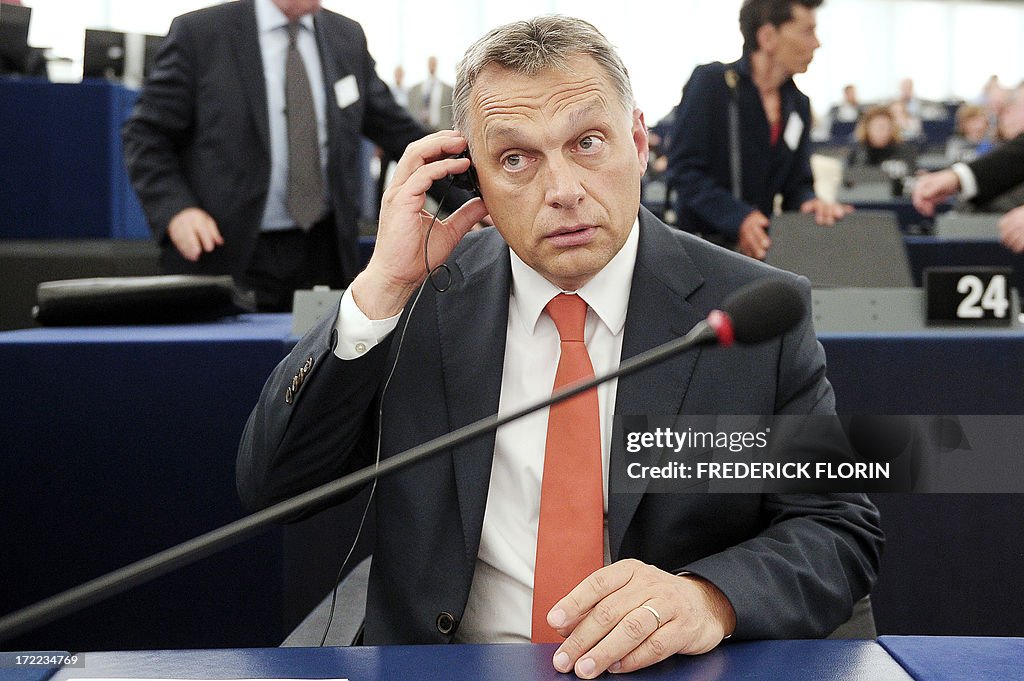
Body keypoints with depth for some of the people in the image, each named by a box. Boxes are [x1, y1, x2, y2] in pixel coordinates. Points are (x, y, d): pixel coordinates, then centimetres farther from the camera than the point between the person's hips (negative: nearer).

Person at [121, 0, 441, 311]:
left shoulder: (348, 37, 9)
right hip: (225, 253, -4)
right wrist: (174, 208, -18)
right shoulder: (199, 33, -4)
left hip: (322, 253, 4)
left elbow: (394, 127, 17)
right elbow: (145, 135, -3)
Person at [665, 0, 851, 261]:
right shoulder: (710, 81, -7)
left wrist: (808, 203, -10)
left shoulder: (799, 104, 13)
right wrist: (738, 218, -26)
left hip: (762, 247, 6)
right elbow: (683, 169, -13)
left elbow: (798, 183, 16)